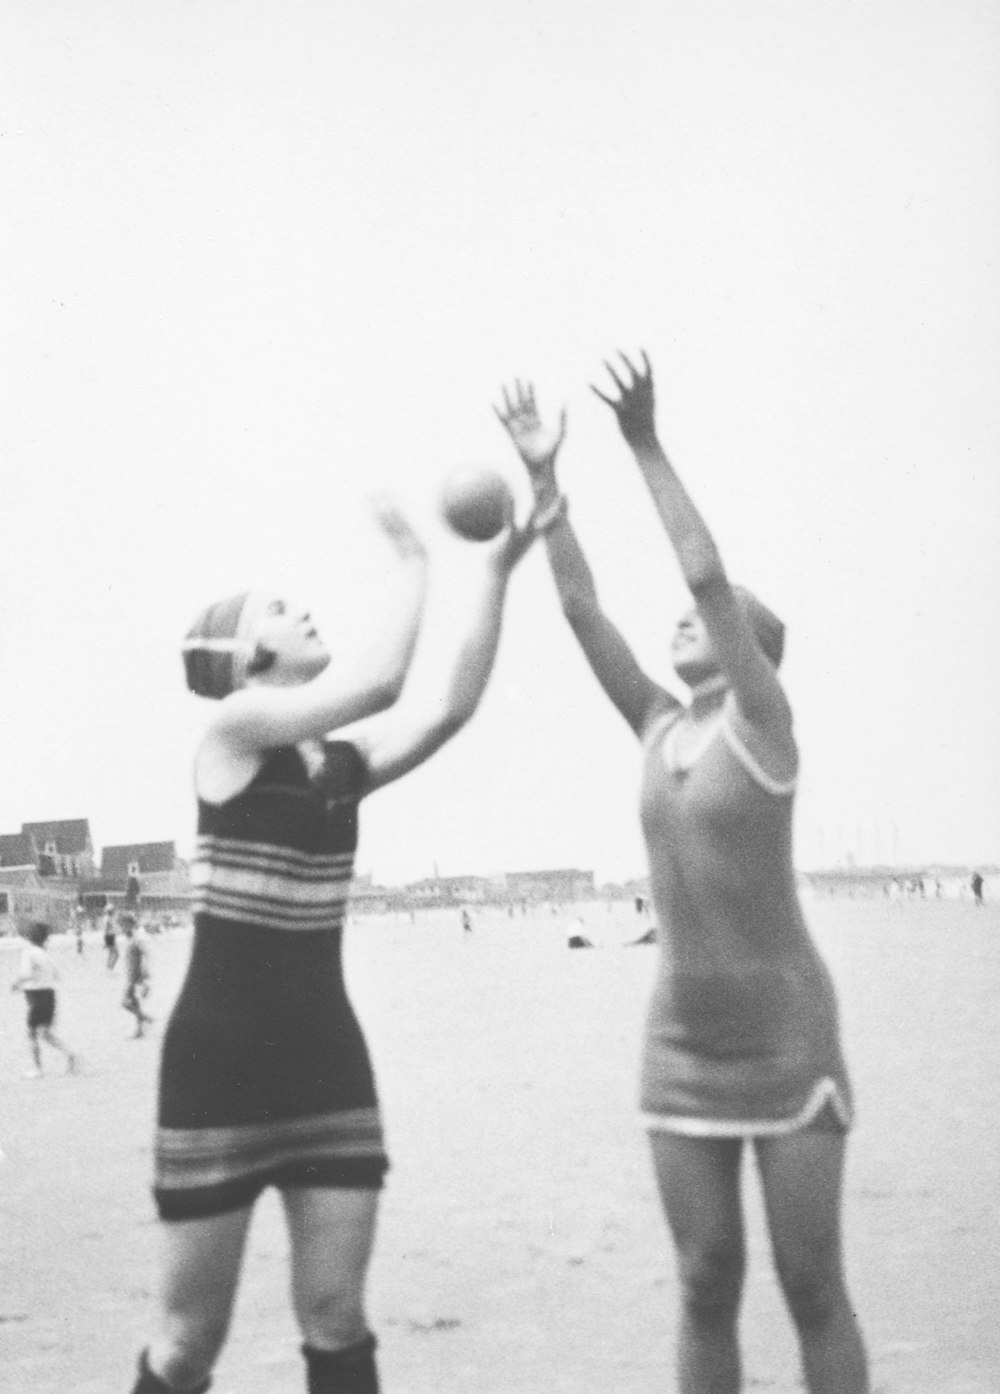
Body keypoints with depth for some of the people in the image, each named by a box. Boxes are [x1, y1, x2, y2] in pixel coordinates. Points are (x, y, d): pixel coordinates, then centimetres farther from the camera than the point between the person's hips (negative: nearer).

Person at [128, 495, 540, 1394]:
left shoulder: (344, 758, 9)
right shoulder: (233, 726, -9)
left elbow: (453, 704, -5)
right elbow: (382, 682, -21)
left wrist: (495, 571, -8)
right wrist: (414, 562, -10)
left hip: (326, 1052, 6)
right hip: (221, 1054, -6)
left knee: (337, 1320, 6)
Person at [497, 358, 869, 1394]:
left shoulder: (762, 723, -7)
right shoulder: (660, 731, 8)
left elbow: (707, 573, -18)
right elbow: (580, 609, 4)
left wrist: (646, 445, -18)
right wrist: (545, 478, 1)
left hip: (785, 1038, -5)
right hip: (681, 1043, 5)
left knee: (811, 1286, 0)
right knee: (707, 1284, 7)